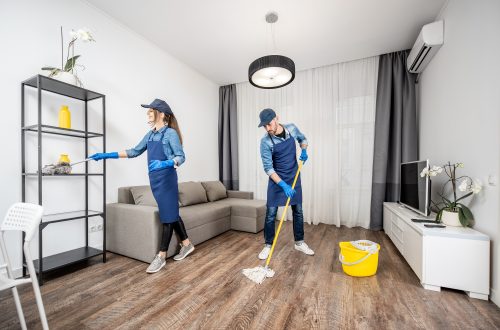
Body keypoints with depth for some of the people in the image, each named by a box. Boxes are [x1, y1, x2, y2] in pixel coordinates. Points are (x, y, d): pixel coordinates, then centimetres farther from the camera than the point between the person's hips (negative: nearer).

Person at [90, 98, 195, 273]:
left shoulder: (171, 133, -8)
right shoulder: (150, 134, 14)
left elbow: (181, 157, -14)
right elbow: (135, 151, 20)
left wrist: (165, 164, -32)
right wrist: (108, 155, 17)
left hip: (167, 179, -8)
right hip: (155, 179, 8)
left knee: (168, 216, 1)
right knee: (171, 213, 13)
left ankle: (161, 256, 13)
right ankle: (186, 244, 28)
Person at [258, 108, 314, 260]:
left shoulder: (292, 128, -7)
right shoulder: (265, 142, -18)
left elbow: (302, 139, 15)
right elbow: (268, 168, -19)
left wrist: (304, 151, -5)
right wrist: (283, 185, -27)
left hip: (294, 178, 4)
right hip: (276, 180, -3)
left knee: (298, 211, 11)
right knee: (271, 213, -1)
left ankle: (299, 242, 29)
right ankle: (268, 245, 17)